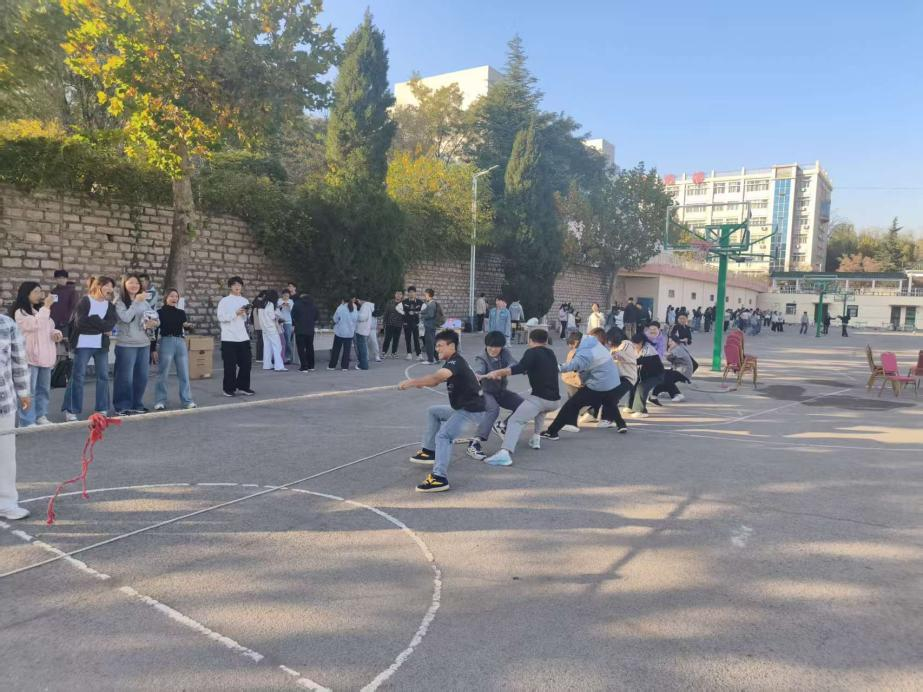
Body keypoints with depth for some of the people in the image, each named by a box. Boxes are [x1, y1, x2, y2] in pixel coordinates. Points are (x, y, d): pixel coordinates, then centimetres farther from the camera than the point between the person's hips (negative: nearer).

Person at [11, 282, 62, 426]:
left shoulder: (40, 310, 16)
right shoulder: (20, 312, -8)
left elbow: (49, 328, 24)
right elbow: (34, 325, -23)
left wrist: (57, 333, 1)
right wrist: (47, 306, -21)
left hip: (45, 356, 8)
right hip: (30, 357, -8)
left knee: (44, 388, 12)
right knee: (29, 390, -6)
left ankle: (41, 416, 22)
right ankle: (28, 421, -3)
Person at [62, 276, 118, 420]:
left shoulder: (110, 304, 12)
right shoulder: (84, 301, -4)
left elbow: (112, 322, -5)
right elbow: (80, 321, -18)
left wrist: (92, 321, -16)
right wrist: (102, 325, -12)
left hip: (101, 345, 5)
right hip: (84, 345, -5)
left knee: (103, 376, 6)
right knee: (78, 376, -3)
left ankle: (102, 409, 14)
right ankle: (70, 410, 3)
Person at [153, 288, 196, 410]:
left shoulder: (181, 313, 12)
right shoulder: (160, 312, 1)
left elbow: (186, 326, 2)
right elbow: (155, 331, 0)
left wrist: (187, 325, -23)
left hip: (181, 343, 4)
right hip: (166, 343, -4)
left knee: (184, 374, 5)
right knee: (163, 374, 0)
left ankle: (187, 400, 10)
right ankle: (160, 401, 7)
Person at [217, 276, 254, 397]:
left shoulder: (245, 301, 13)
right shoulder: (224, 301, -1)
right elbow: (221, 317, -10)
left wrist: (247, 313, -4)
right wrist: (236, 313, -18)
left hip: (243, 337, 5)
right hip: (229, 338, -5)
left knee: (246, 363, 5)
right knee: (230, 365, -1)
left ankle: (243, 387, 18)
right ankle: (228, 388, 11)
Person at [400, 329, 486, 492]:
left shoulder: (456, 362, -19)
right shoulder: (453, 363, 13)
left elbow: (436, 377, -37)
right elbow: (436, 380, 6)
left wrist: (412, 382, -38)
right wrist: (419, 382, -13)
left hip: (472, 410, -11)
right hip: (462, 408, 11)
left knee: (443, 435, -25)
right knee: (432, 411, 24)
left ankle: (440, 478, -33)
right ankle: (430, 451, 27)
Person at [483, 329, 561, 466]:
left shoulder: (532, 352, -1)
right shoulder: (551, 353, 21)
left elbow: (520, 368, -19)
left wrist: (497, 372, -21)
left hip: (539, 398, -7)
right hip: (554, 400, 7)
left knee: (514, 421, -13)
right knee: (541, 409, 38)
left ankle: (505, 453, -35)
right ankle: (536, 438, 24)